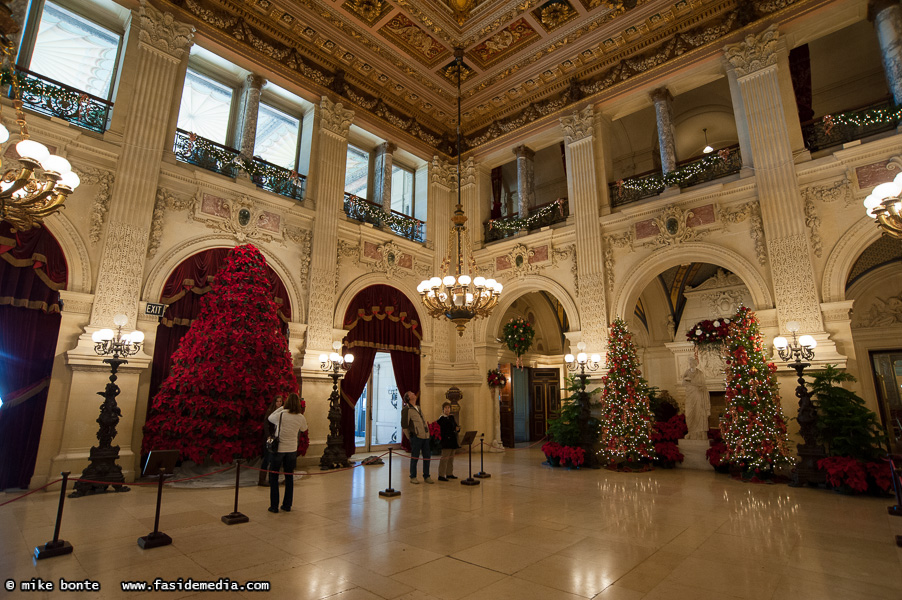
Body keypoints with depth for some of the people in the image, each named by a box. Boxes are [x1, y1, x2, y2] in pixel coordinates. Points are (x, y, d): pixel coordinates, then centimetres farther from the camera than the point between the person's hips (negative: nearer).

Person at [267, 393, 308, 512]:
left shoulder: (280, 415, -17)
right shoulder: (301, 418, -8)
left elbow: (270, 418, 6)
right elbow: (304, 428, 12)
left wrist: (281, 407, 7)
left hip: (278, 449, -2)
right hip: (292, 450, 3)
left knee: (273, 477, 11)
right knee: (289, 477, 14)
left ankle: (274, 506, 12)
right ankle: (287, 505, 20)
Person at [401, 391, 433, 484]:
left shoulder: (419, 407, 17)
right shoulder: (406, 409, -7)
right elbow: (404, 425, -8)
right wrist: (410, 436, -3)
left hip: (426, 436, 7)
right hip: (416, 437, -7)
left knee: (427, 456, 9)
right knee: (414, 457, 1)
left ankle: (426, 476, 20)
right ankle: (413, 477, 15)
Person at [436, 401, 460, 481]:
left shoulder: (452, 417, 14)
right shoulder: (441, 419, -8)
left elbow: (456, 426, 16)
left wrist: (457, 428, -5)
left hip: (453, 441, 8)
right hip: (446, 441, -8)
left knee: (451, 458, 14)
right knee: (445, 458, -7)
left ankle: (449, 474, 24)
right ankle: (441, 475, -1)